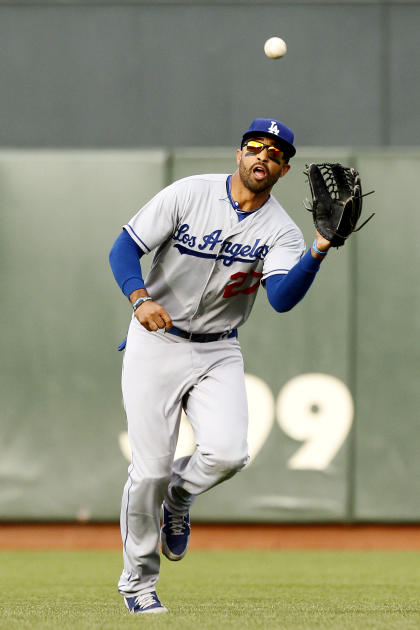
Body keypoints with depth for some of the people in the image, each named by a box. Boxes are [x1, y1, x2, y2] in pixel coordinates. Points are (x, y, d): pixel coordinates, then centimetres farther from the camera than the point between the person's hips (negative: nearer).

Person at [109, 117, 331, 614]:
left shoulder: (281, 232, -4)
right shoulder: (189, 195, -7)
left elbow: (282, 298, -22)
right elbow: (125, 249, -8)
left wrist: (319, 252, -37)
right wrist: (140, 299, -26)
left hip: (218, 354, 2)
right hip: (155, 344, -2)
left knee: (227, 452, -21)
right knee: (151, 468, -7)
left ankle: (179, 497, 15)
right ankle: (138, 580, 14)